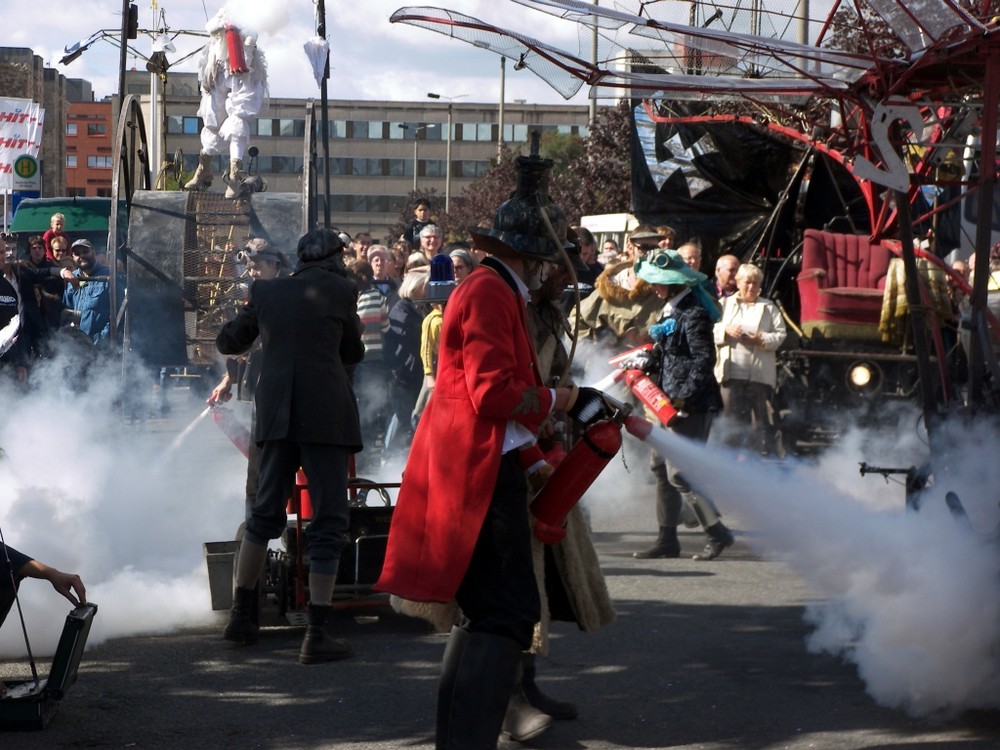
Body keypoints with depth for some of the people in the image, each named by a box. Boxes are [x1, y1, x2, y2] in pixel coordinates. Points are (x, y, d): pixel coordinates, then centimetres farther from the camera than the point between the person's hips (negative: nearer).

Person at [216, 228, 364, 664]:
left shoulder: (266, 293, 12)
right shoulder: (340, 292, 2)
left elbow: (229, 342, 24)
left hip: (276, 411, 4)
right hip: (326, 412, -4)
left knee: (265, 512, 19)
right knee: (329, 521, -1)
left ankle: (240, 616, 23)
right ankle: (316, 636, -7)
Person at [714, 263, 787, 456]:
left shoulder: (769, 307, 10)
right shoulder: (725, 304, 15)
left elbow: (780, 334, 2)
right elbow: (711, 330, 7)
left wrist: (761, 340, -14)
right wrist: (727, 330, -12)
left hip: (760, 373, -1)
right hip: (732, 372, 1)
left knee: (762, 417, -1)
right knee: (736, 418, 4)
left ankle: (765, 454, 2)